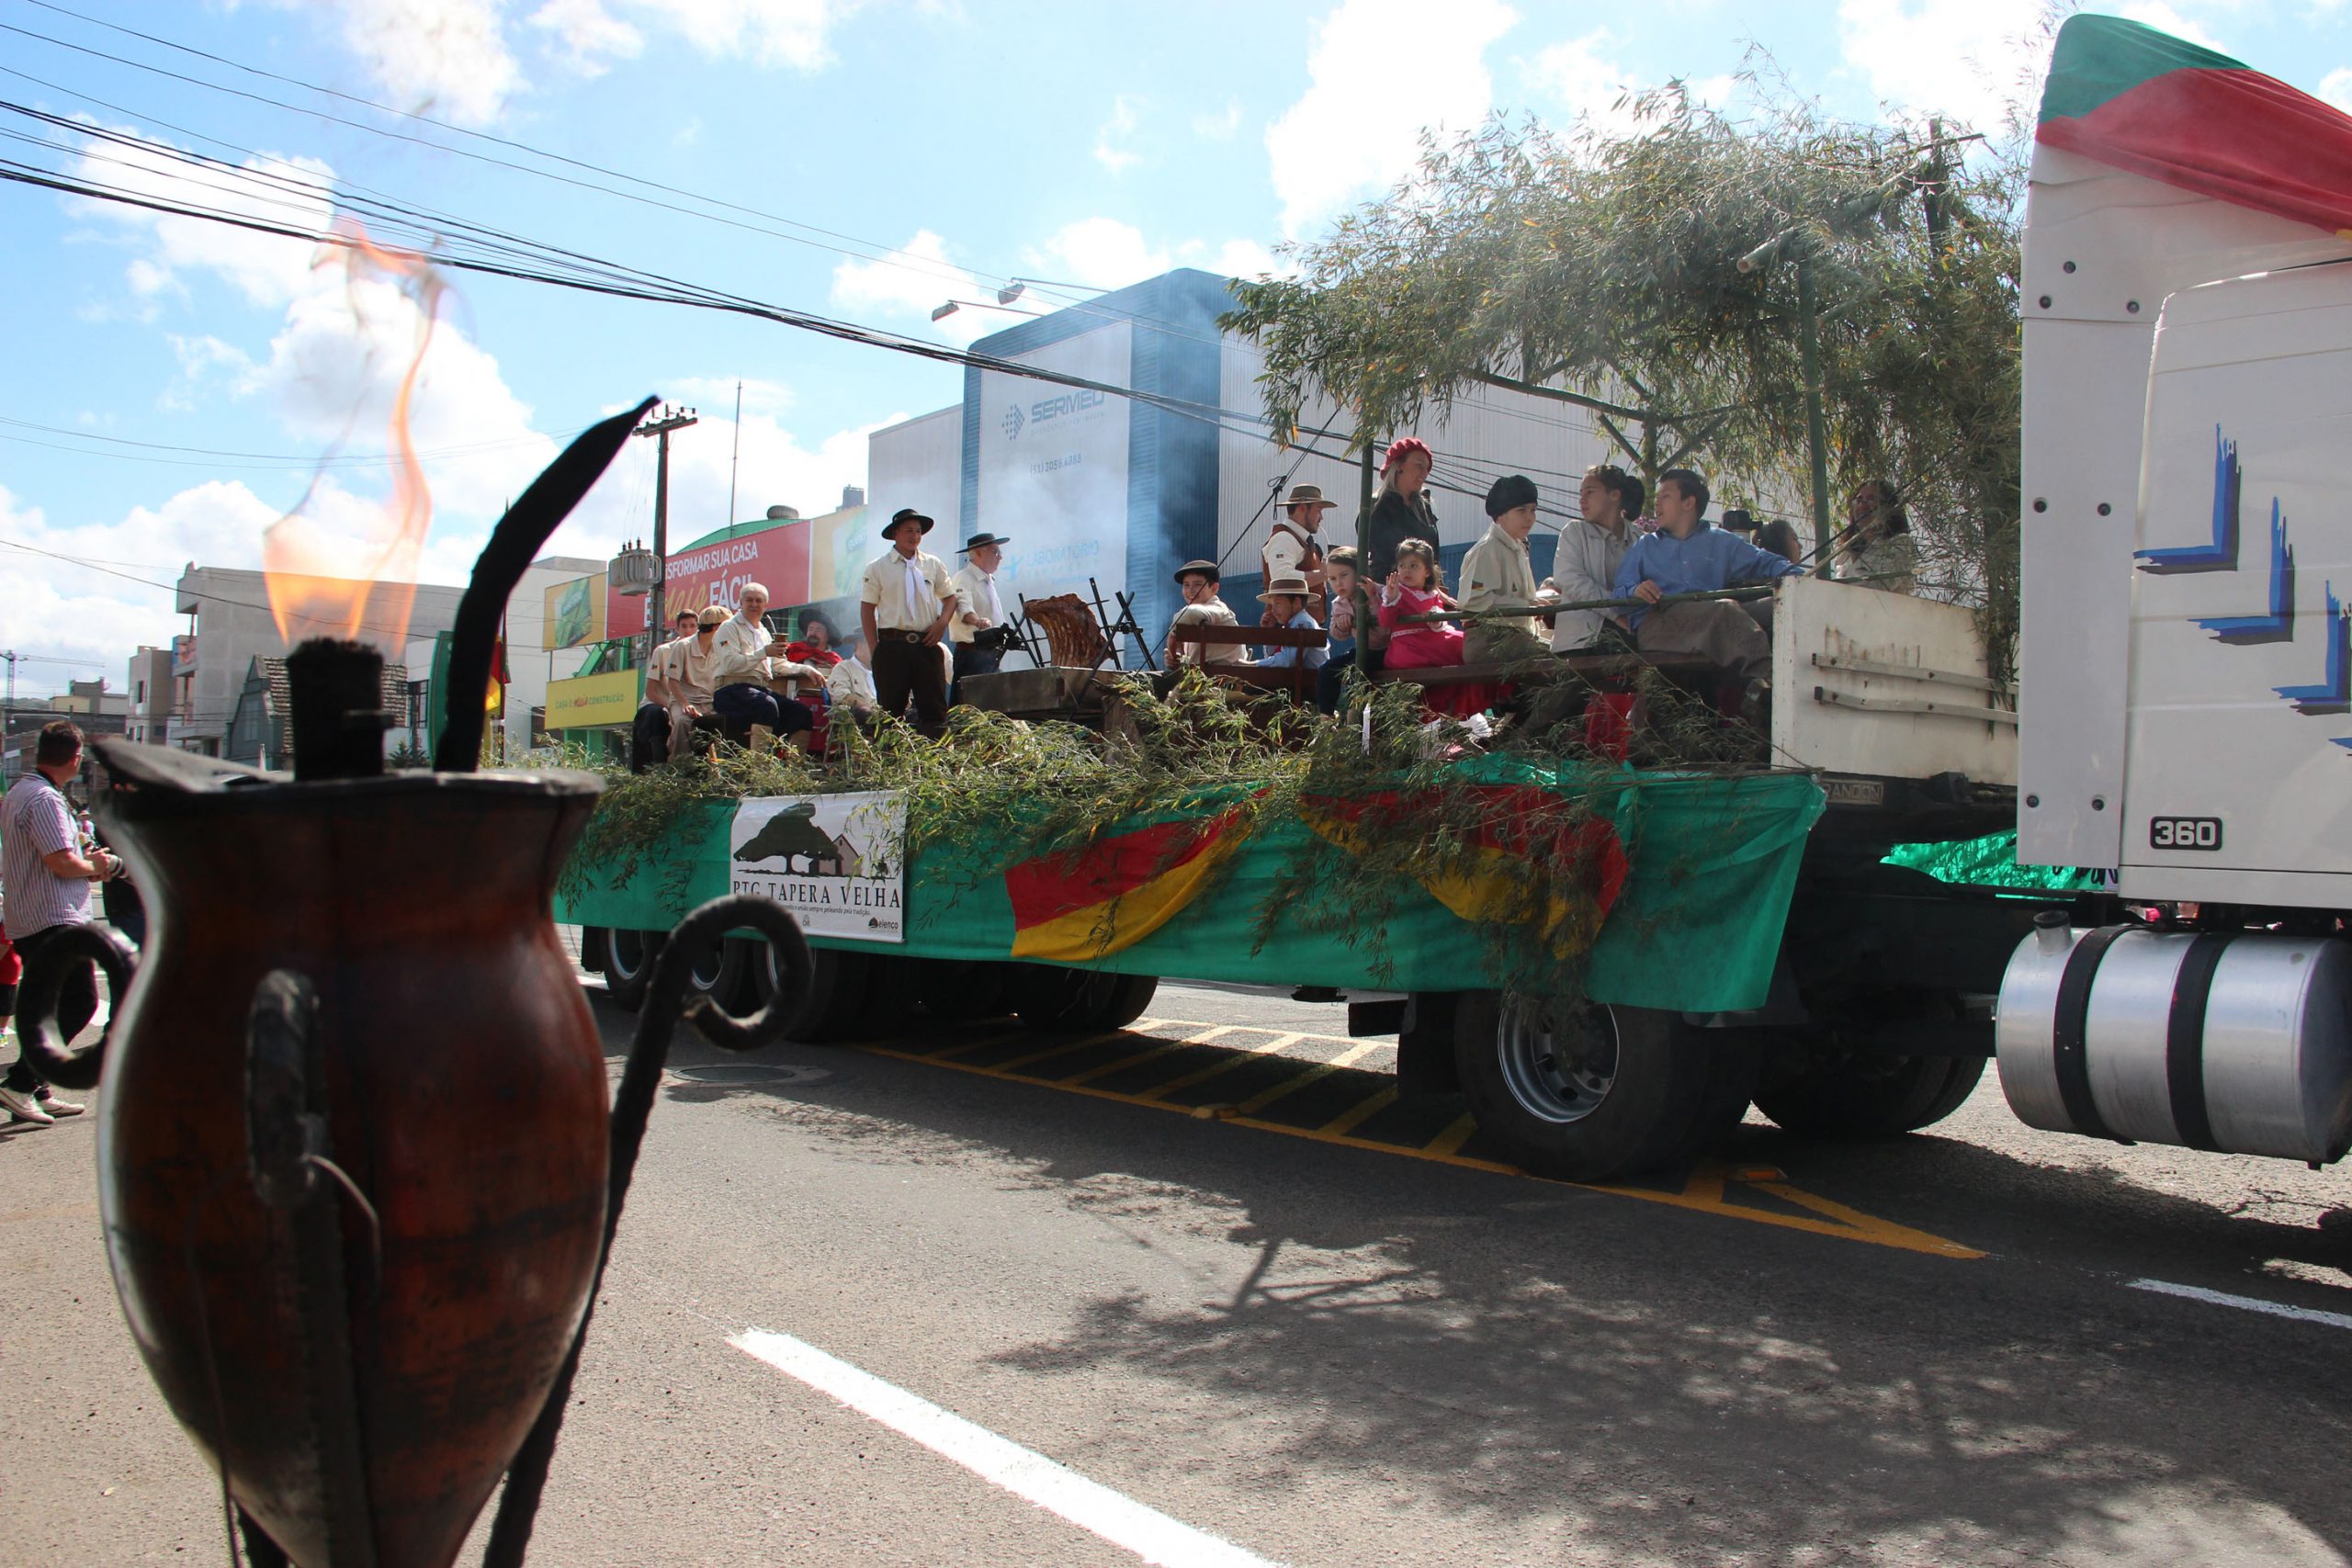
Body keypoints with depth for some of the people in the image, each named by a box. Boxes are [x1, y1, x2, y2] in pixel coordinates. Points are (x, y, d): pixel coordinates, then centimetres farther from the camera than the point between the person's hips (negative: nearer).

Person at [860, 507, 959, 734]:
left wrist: (942, 622, -1)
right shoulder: (877, 567, 4)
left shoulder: (932, 564, 12)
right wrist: (874, 649, -5)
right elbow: (867, 609, 3)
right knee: (890, 710, -1)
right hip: (893, 645, -2)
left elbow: (950, 597, 19)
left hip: (927, 645, 3)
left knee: (935, 709, -1)